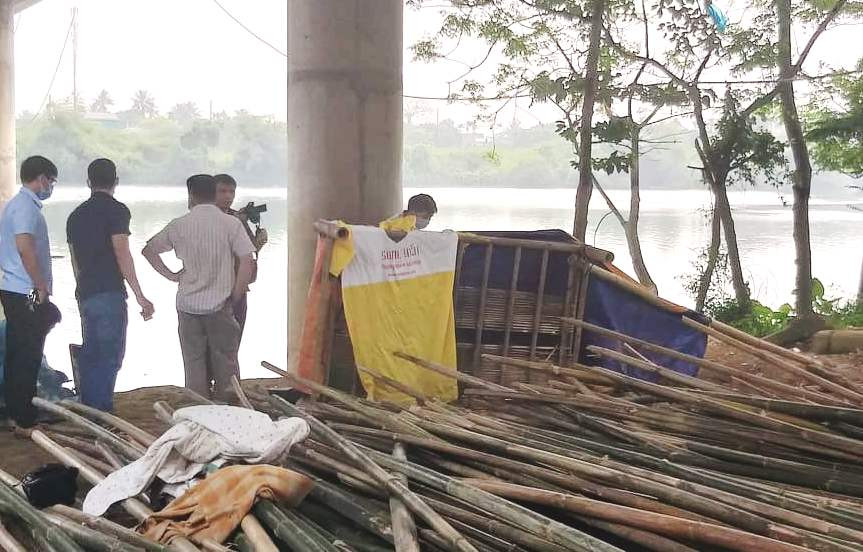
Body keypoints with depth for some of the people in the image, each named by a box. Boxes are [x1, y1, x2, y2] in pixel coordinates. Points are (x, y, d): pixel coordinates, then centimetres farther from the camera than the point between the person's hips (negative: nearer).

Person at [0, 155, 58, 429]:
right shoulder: (26, 206, -15)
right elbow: (25, 249, -25)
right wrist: (42, 289, -18)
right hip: (27, 294, -10)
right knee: (28, 358, -5)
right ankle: (24, 420, 1)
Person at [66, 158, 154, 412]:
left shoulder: (76, 215, 15)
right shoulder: (116, 210, -8)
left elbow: (76, 261, 19)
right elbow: (122, 255, -16)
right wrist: (140, 297, -16)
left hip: (85, 294, 8)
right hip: (109, 294, -8)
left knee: (90, 354, 15)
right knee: (110, 355, -4)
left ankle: (88, 410, 20)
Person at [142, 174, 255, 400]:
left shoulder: (179, 225, 1)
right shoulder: (231, 223, -6)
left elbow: (148, 250, 10)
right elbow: (248, 261, -12)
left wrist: (171, 275, 12)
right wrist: (235, 296, -3)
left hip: (188, 304, 2)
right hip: (221, 305, -2)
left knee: (194, 363, 10)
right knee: (225, 362, 9)